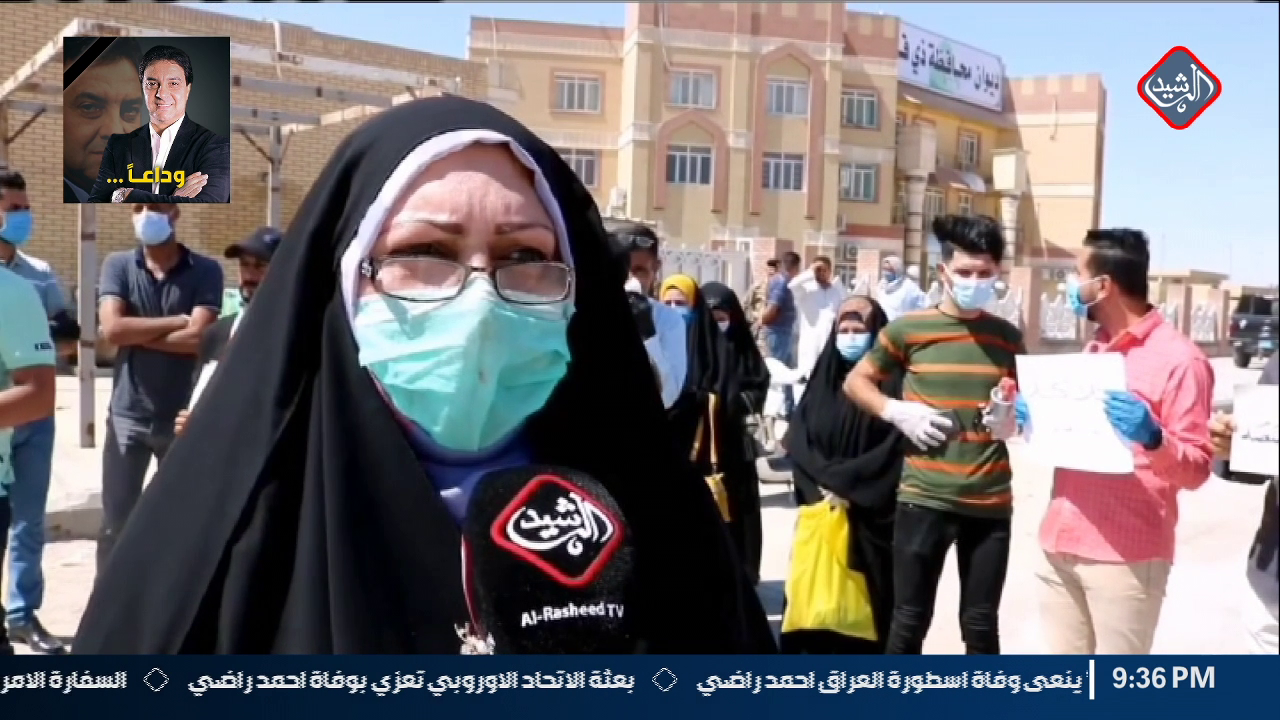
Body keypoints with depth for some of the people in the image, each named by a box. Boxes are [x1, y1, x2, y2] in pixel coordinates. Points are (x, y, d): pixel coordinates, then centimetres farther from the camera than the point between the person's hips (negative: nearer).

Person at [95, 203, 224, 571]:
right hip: (127, 416, 1)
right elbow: (112, 329, -12)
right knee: (116, 523, 6)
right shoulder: (117, 265, 2)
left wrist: (135, 334, -10)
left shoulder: (205, 270, -3)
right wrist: (176, 321, -12)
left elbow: (197, 337, -15)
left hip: (183, 418, -1)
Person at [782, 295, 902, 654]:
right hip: (820, 507, 4)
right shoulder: (822, 380, 12)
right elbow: (797, 439, 4)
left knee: (865, 598, -1)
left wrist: (845, 482, -14)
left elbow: (897, 445, -10)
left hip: (871, 512, -3)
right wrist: (823, 482, -11)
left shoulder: (893, 382, -1)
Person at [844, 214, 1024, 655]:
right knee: (909, 621, 7)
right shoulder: (909, 330, -2)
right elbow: (856, 382, 10)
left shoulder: (1008, 337, 6)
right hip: (923, 498, -2)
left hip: (991, 503, 2)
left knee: (981, 626, 12)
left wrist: (1014, 422, -4)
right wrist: (897, 412, -7)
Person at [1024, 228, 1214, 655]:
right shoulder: (1094, 351, 15)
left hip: (1126, 554, -7)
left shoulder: (1178, 358, -10)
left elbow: (1196, 469, -11)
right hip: (1060, 545, 8)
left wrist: (1152, 439, -30)